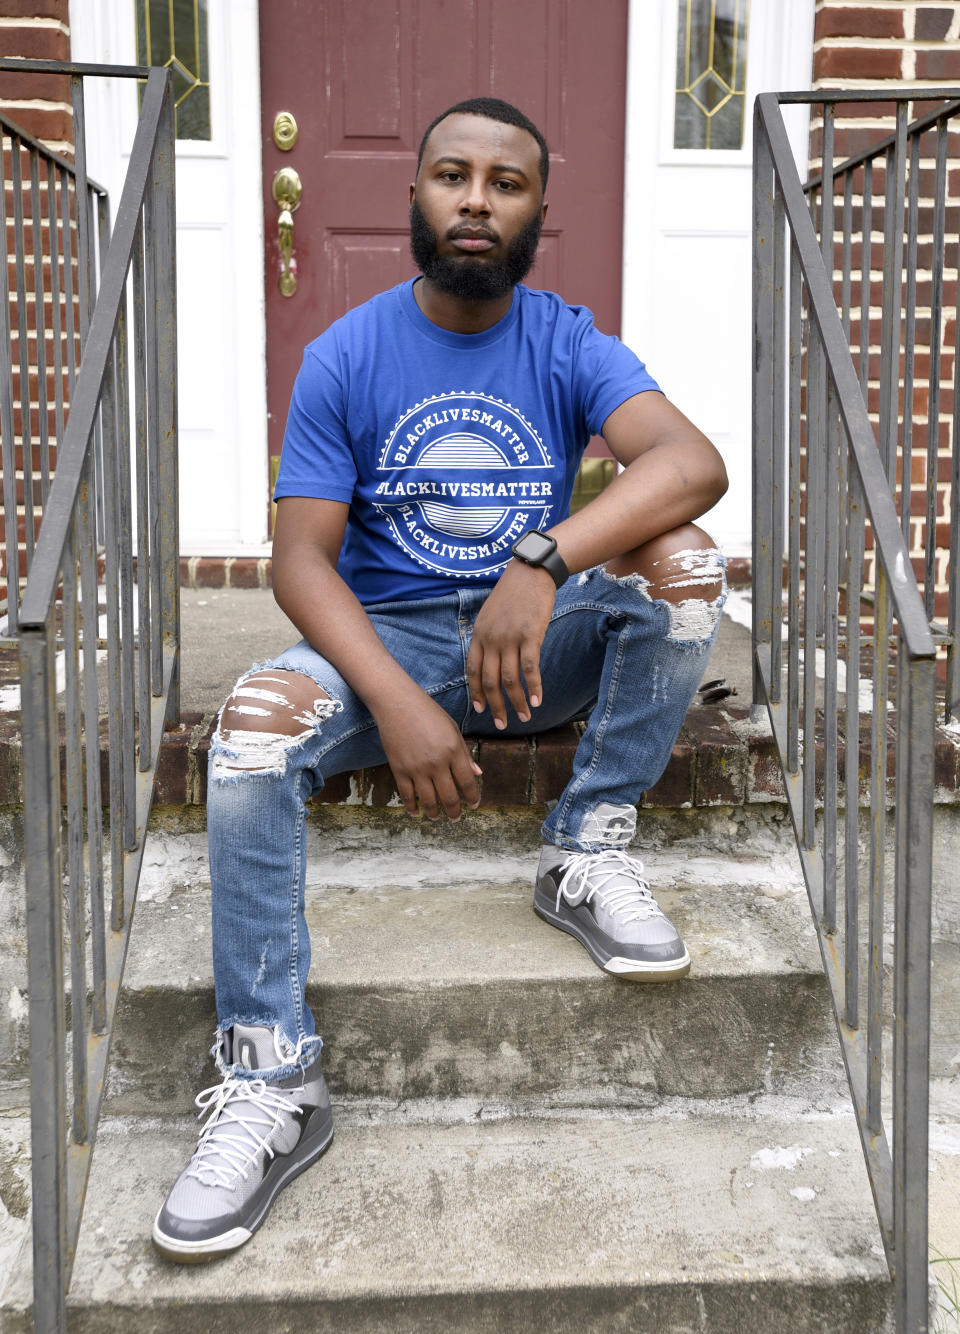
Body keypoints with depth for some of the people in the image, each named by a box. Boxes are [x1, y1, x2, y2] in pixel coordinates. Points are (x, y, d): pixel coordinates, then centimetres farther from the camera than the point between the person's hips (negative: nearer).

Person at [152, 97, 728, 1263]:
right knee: (252, 728, -31)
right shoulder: (346, 356, -4)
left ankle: (586, 855, -14)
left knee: (685, 561, -26)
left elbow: (694, 462, -22)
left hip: (544, 643, 1)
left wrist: (545, 560, -39)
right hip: (390, 637, -1)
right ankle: (270, 1082, -26)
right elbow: (302, 557, -11)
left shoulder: (569, 346, -3)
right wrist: (397, 701, -29)